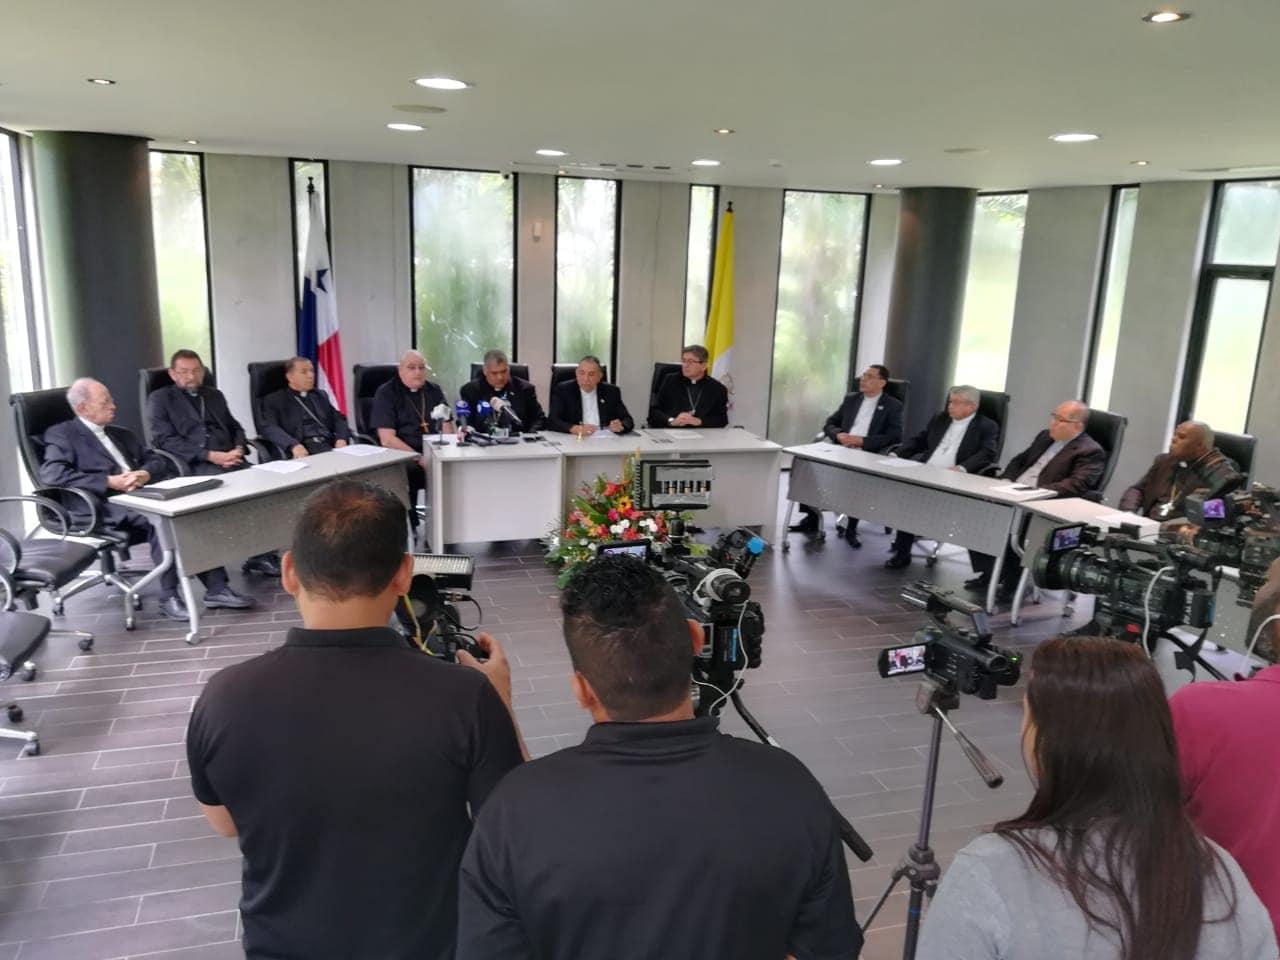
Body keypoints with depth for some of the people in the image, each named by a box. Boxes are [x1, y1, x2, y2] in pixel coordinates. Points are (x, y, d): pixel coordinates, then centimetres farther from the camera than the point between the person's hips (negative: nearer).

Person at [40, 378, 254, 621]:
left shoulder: (121, 434, 27)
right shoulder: (61, 434, 6)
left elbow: (158, 461, 19)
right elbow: (51, 474, -11)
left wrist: (145, 474, -6)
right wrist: (109, 481, -17)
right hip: (105, 506, -6)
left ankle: (216, 588, -22)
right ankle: (169, 596, -27)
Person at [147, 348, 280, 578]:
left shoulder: (214, 395, 27)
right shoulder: (160, 399, 10)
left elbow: (235, 427, 24)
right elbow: (165, 440, -1)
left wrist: (239, 449, 0)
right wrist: (210, 456, -12)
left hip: (230, 460, 5)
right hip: (193, 465, -5)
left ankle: (263, 553, -22)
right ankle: (258, 555, -24)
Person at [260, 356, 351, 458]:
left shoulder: (321, 395, 24)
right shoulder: (273, 400, 8)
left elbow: (338, 419, 18)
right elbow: (270, 428, -6)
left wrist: (341, 439, -5)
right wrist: (294, 446, -25)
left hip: (330, 448, 4)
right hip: (302, 453, -3)